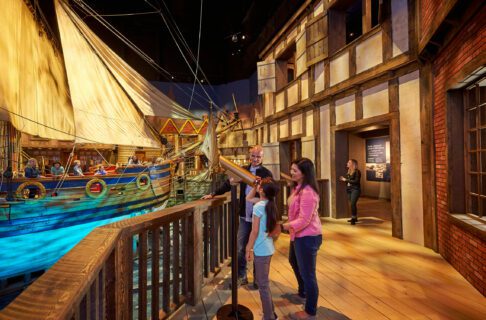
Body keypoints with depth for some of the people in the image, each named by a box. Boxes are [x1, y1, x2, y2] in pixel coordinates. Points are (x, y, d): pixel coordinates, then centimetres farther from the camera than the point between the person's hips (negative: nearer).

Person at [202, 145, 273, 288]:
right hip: (245, 216, 3)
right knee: (240, 248, 13)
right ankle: (241, 276, 35)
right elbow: (229, 183, 9)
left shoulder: (267, 173, -9)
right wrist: (214, 194, 5)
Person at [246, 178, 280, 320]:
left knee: (263, 285, 7)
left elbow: (254, 231, -19)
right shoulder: (270, 203, 3)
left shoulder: (258, 206, -22)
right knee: (263, 282, 24)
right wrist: (254, 186, 4)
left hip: (261, 250, -9)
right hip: (267, 248, 9)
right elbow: (248, 198, 16)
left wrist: (248, 250, -10)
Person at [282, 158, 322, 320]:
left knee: (307, 273, 6)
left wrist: (282, 227, -32)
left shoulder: (308, 192, -27)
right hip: (299, 234, 11)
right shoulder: (298, 187, 6)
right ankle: (303, 291, 55)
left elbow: (304, 220, -29)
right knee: (293, 261, 29)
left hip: (308, 237, -11)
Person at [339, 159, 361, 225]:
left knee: (353, 204, -15)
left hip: (355, 190, -7)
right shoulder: (348, 171, 8)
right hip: (349, 190, 7)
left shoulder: (357, 171, -11)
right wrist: (343, 179, -4)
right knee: (351, 204, 12)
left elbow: (356, 181, -19)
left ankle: (354, 218, -6)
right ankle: (354, 218, 25)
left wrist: (346, 180, -17)